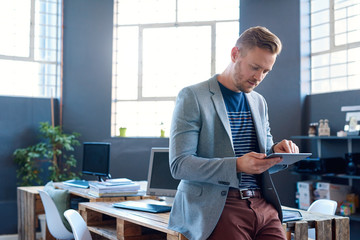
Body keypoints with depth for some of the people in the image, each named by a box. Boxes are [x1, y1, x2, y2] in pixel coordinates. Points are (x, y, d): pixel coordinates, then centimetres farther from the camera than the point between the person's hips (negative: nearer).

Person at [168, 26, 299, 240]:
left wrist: (277, 152, -1)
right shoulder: (193, 97, -4)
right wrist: (237, 165, -23)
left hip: (263, 205, 6)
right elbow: (179, 164, -12)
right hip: (216, 207, -5)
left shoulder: (259, 102, 17)